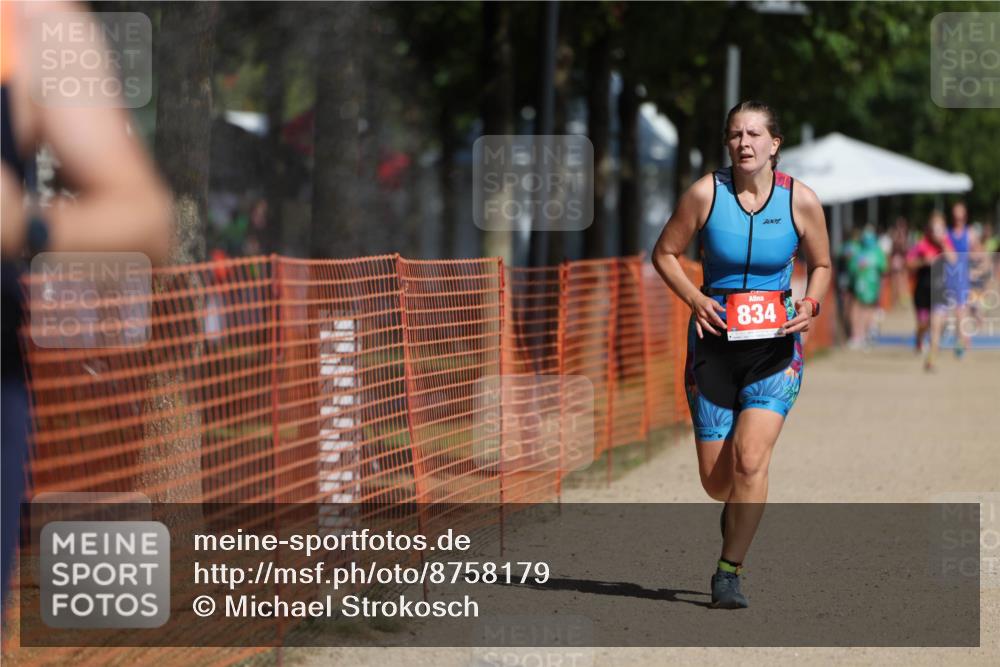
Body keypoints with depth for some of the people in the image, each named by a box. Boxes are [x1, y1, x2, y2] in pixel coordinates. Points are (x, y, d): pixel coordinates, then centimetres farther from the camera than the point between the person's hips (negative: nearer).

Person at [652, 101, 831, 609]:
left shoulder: (801, 200, -4)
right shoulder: (706, 194, -6)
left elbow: (821, 265, 11)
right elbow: (664, 253, 5)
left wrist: (810, 305, -8)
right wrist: (695, 299, -10)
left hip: (775, 343, -1)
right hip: (715, 337, 1)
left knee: (750, 460, -17)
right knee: (716, 479, 3)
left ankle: (729, 570, -2)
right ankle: (740, 512, 40)